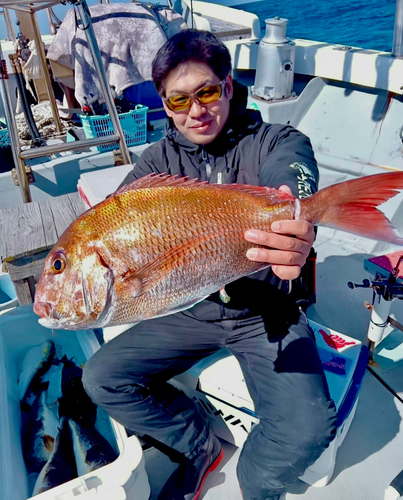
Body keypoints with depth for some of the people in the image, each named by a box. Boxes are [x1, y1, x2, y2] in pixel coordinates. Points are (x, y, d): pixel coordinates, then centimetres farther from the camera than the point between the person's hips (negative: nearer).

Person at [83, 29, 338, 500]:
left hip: (267, 311, -2)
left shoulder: (277, 142, -6)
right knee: (102, 378, -6)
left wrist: (295, 236, -55)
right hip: (190, 310, 3)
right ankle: (201, 447, 17)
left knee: (308, 429, -22)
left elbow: (289, 180, -29)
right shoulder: (160, 159, 2)